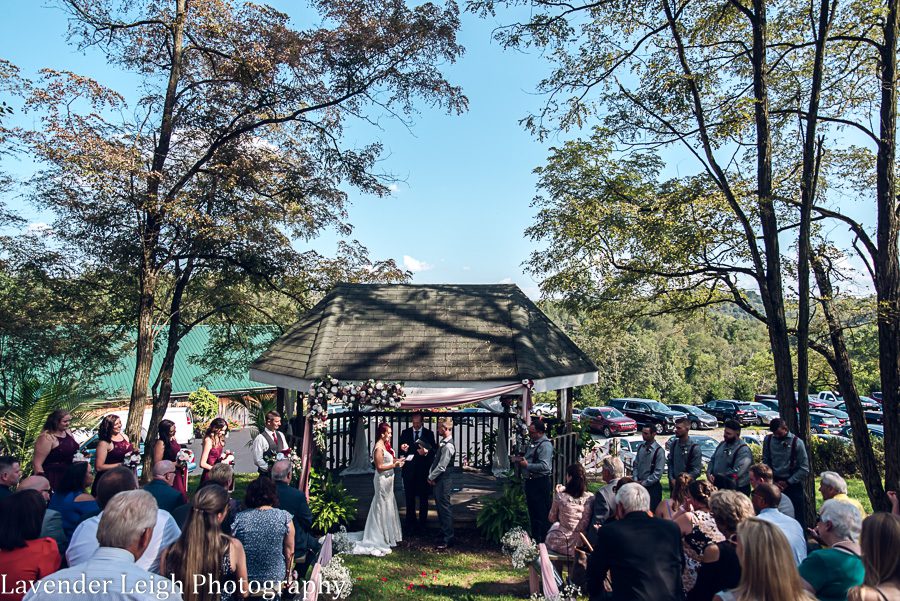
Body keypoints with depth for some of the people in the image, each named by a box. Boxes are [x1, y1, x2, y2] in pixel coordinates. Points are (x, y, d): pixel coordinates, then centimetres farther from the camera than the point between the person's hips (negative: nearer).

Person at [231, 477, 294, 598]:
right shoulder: (285, 517, -14)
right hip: (275, 580, 0)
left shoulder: (239, 519, -13)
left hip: (244, 582, 1)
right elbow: (289, 552, -6)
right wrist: (288, 574, 12)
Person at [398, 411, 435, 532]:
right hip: (409, 469, 1)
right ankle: (410, 523, 22)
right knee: (409, 498, 9)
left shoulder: (429, 434, 0)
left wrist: (426, 452, -24)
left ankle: (422, 522, 22)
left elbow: (433, 451, -4)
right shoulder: (405, 433, 4)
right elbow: (401, 449, 3)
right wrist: (403, 449, -20)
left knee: (423, 497, 8)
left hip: (423, 469, -1)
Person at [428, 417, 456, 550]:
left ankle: (448, 539, 5)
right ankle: (443, 532, 34)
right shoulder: (443, 442, 8)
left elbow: (441, 467, -22)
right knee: (440, 507, 20)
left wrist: (431, 477, -10)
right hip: (438, 480, 10)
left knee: (445, 509, -2)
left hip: (443, 481, -10)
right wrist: (431, 475, 4)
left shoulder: (448, 446, -22)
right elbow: (435, 461, 13)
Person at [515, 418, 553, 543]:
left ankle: (542, 541, 8)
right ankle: (534, 537, 33)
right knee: (532, 512, 20)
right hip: (530, 481, 10)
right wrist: (522, 460, 9)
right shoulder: (533, 443, 12)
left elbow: (544, 466, -27)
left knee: (542, 515, -2)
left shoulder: (545, 445, -18)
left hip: (541, 483, -10)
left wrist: (527, 465, -21)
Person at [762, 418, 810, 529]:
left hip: (793, 484, -3)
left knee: (797, 517, 4)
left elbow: (804, 469, -7)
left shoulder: (796, 442, -9)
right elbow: (765, 462, 4)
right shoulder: (768, 440, -1)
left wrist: (788, 482, -9)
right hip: (774, 483, 3)